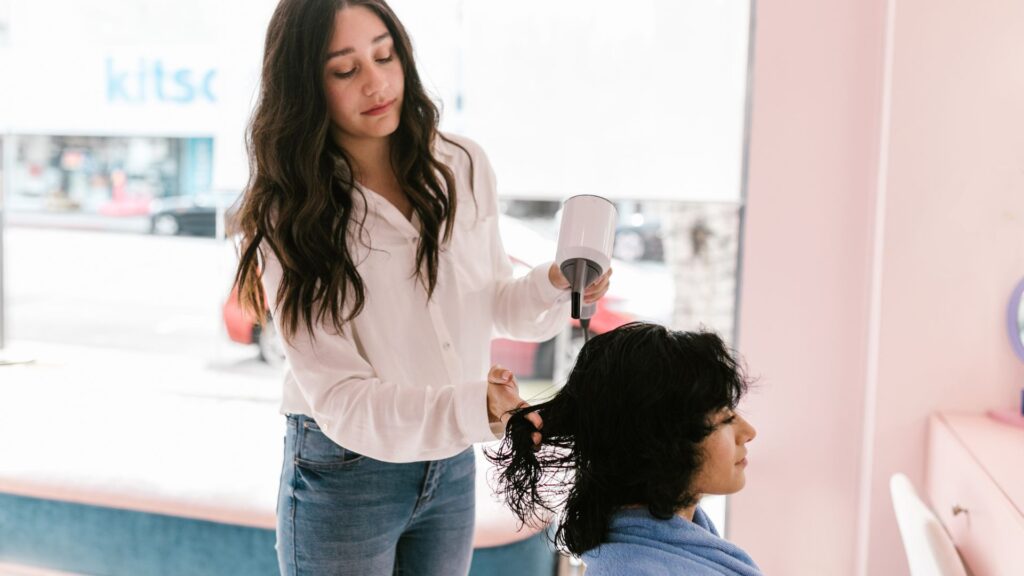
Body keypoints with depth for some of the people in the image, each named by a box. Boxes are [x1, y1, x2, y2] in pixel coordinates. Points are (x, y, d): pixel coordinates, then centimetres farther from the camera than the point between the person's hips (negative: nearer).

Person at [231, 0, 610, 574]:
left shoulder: (463, 166, -5)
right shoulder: (289, 222, -16)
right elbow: (338, 398, -22)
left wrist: (553, 288, -14)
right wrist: (471, 407, -38)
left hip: (453, 467, 4)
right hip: (343, 474, -3)